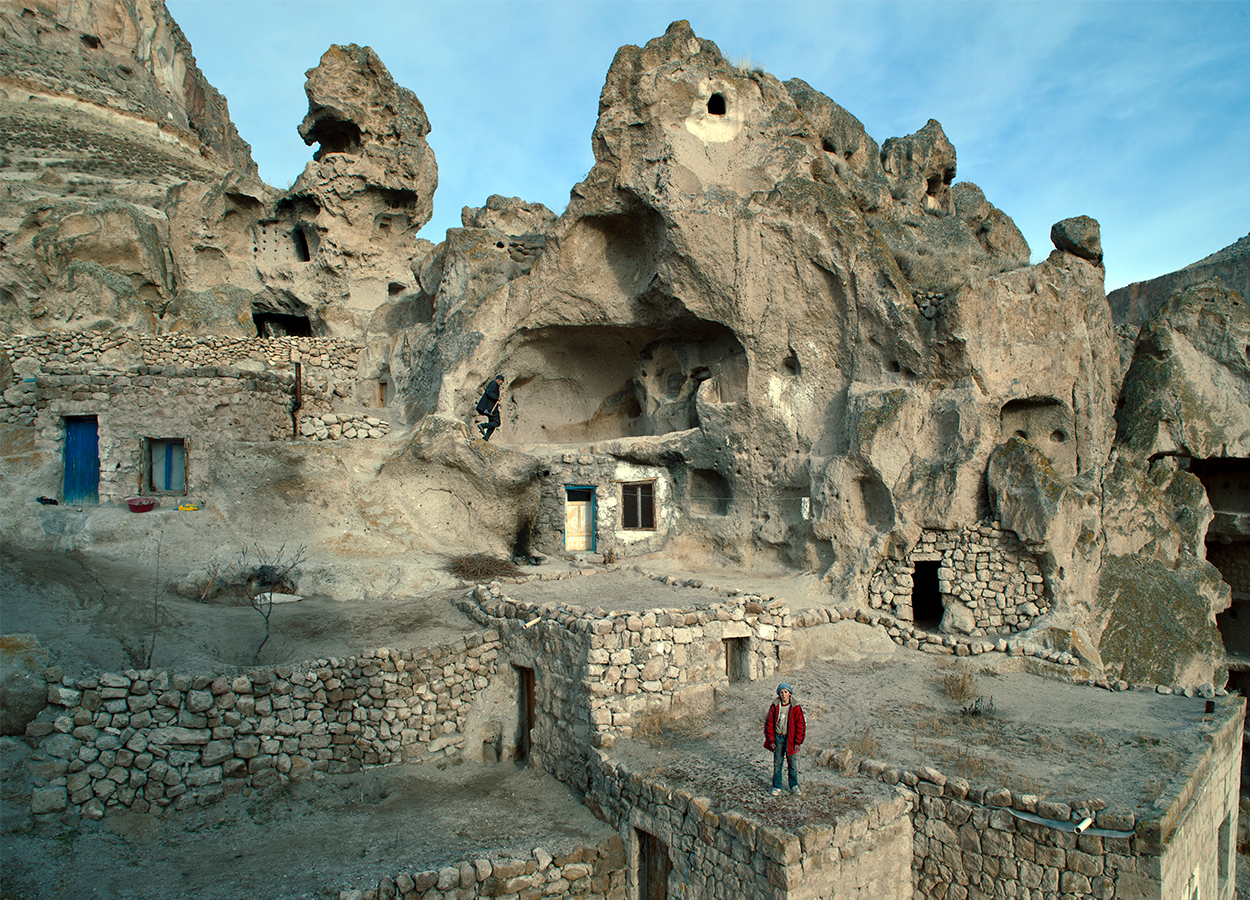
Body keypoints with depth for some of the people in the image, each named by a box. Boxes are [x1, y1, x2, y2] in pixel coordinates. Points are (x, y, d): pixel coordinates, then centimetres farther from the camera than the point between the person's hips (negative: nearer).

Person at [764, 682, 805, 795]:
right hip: (778, 738, 1)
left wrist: (798, 742, -5)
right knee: (777, 764, 7)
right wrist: (771, 740, 0)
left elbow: (801, 725, -3)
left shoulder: (796, 708, -7)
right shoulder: (774, 707, -3)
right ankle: (776, 787, 19)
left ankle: (794, 786, 22)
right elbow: (768, 723, 3)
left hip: (791, 739, -1)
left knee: (793, 764, 5)